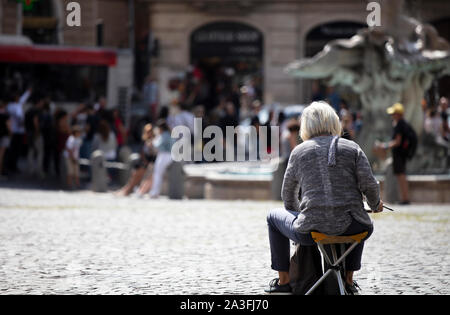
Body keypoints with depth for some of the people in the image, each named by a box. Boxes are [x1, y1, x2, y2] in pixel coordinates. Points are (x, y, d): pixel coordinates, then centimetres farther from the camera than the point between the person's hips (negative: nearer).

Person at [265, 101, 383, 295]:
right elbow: (369, 185, -1)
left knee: (274, 217, 29)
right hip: (350, 228, 2)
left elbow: (288, 195, 15)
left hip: (311, 230, -1)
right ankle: (348, 279, 37)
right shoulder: (352, 148, 7)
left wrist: (299, 215, 35)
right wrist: (375, 205, 21)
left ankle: (283, 280, 30)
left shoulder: (299, 152, 7)